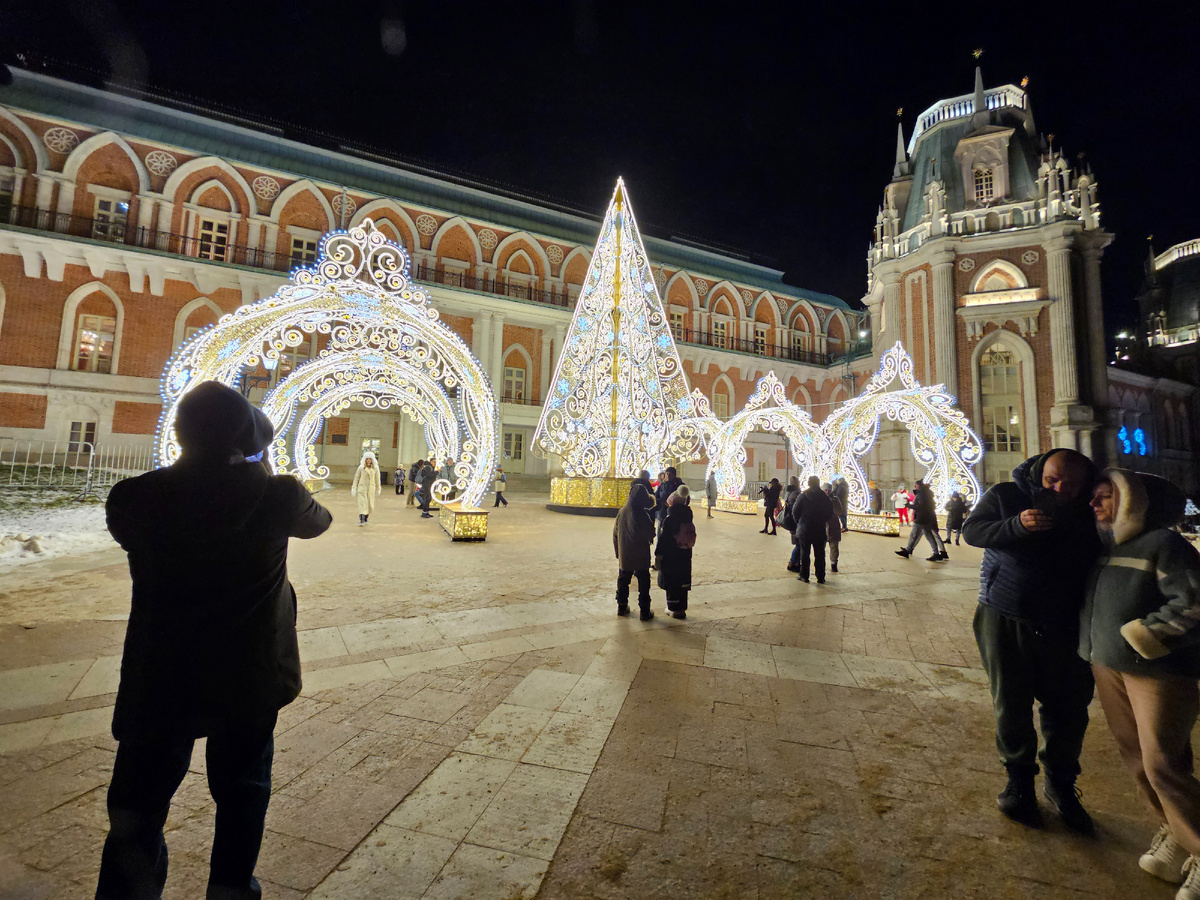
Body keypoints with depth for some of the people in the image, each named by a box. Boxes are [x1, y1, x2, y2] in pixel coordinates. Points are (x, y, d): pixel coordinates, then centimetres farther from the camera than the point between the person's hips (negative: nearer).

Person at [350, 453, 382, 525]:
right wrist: (354, 488, 1)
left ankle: (366, 519, 24)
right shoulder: (361, 467, -1)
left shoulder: (375, 468, 2)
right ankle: (361, 521, -8)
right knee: (362, 505, -7)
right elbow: (356, 477, 4)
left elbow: (377, 479, 8)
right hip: (362, 488, -2)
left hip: (371, 489, 2)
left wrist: (378, 489, 11)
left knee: (370, 505, 7)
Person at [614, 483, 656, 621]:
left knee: (623, 581, 19)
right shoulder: (642, 515, -20)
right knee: (643, 584, 7)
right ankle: (645, 612, 12)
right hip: (640, 557, -5)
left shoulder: (622, 512, -2)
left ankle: (622, 607, 29)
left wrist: (617, 551, 16)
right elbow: (650, 534, -14)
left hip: (624, 556, 5)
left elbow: (615, 533, 6)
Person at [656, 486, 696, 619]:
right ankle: (681, 608, 25)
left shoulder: (669, 519, -20)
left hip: (670, 556, -6)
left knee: (672, 583, 7)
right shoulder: (687, 516, -2)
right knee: (682, 582, 15)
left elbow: (663, 538, -16)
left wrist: (658, 555, -8)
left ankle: (675, 609, 14)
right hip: (685, 556, 6)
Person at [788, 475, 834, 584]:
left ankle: (804, 575, 10)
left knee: (804, 554, 7)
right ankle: (820, 577, 12)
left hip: (804, 530, -2)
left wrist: (799, 523, 10)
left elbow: (795, 511, -6)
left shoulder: (802, 496, -8)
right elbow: (830, 513, 5)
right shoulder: (825, 497, -2)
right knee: (820, 555, 9)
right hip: (820, 530, 2)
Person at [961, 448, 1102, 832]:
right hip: (1005, 620, -2)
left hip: (1062, 628, 2)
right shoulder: (1005, 495, -5)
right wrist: (1016, 525, -28)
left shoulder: (1090, 512, 1)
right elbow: (971, 530, -11)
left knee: (1069, 710, 12)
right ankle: (1020, 781, 29)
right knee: (1011, 707, 8)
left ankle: (1061, 785, 35)